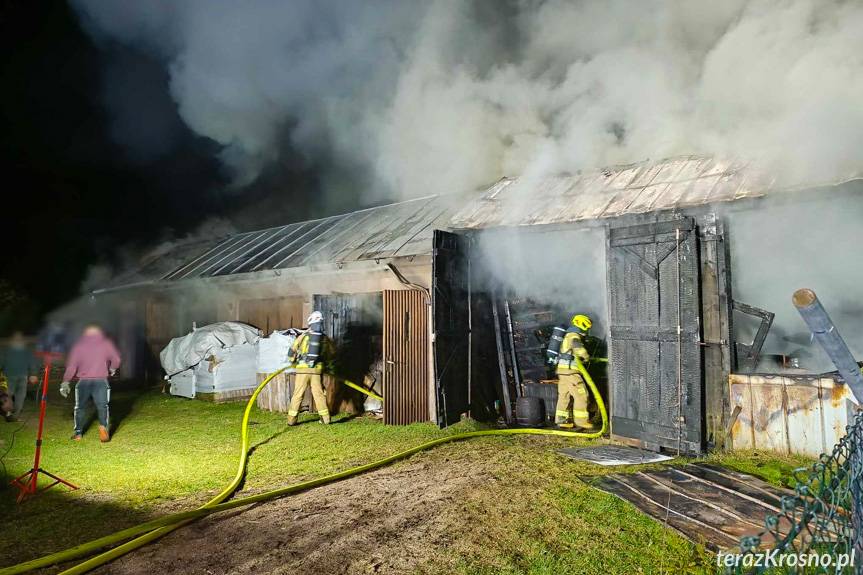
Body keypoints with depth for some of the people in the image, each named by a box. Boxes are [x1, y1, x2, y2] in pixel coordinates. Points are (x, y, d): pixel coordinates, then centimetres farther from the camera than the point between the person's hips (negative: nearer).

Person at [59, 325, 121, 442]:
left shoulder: (78, 345, 8)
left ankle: (78, 433, 19)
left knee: (80, 407, 16)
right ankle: (103, 426, -20)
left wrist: (65, 382, 6)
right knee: (102, 406, 3)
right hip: (101, 381, -1)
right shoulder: (106, 343, 6)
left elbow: (71, 366, 3)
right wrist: (112, 369, 22)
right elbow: (116, 359, 3)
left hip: (83, 381, 1)